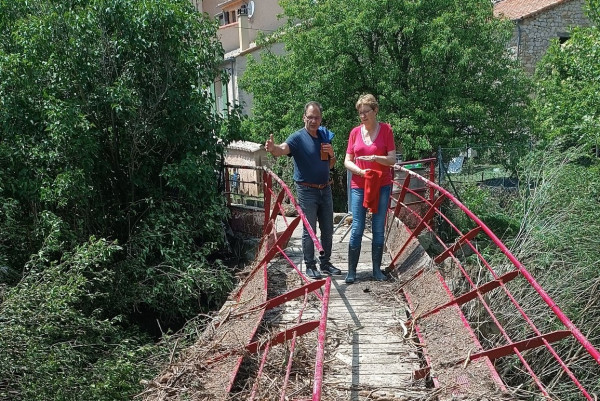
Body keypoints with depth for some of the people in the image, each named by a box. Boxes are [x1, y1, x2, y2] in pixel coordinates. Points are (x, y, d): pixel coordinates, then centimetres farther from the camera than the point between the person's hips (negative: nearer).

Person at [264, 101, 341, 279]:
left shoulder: (325, 136, 8)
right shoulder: (298, 137, -10)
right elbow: (283, 148, -31)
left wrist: (332, 154, -4)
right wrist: (273, 148, -53)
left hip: (325, 189, 6)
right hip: (307, 190, -6)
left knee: (328, 230, 13)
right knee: (309, 231, 1)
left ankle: (325, 263, 27)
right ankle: (310, 266, 14)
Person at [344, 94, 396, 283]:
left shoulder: (385, 130, -1)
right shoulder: (355, 132, 5)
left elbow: (392, 159, -3)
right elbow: (347, 161, 6)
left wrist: (375, 158, -21)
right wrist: (360, 171, -12)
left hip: (382, 185, -1)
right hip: (358, 186, 1)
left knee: (379, 228, 6)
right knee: (357, 228, 1)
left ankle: (377, 269, 17)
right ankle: (351, 271, 9)